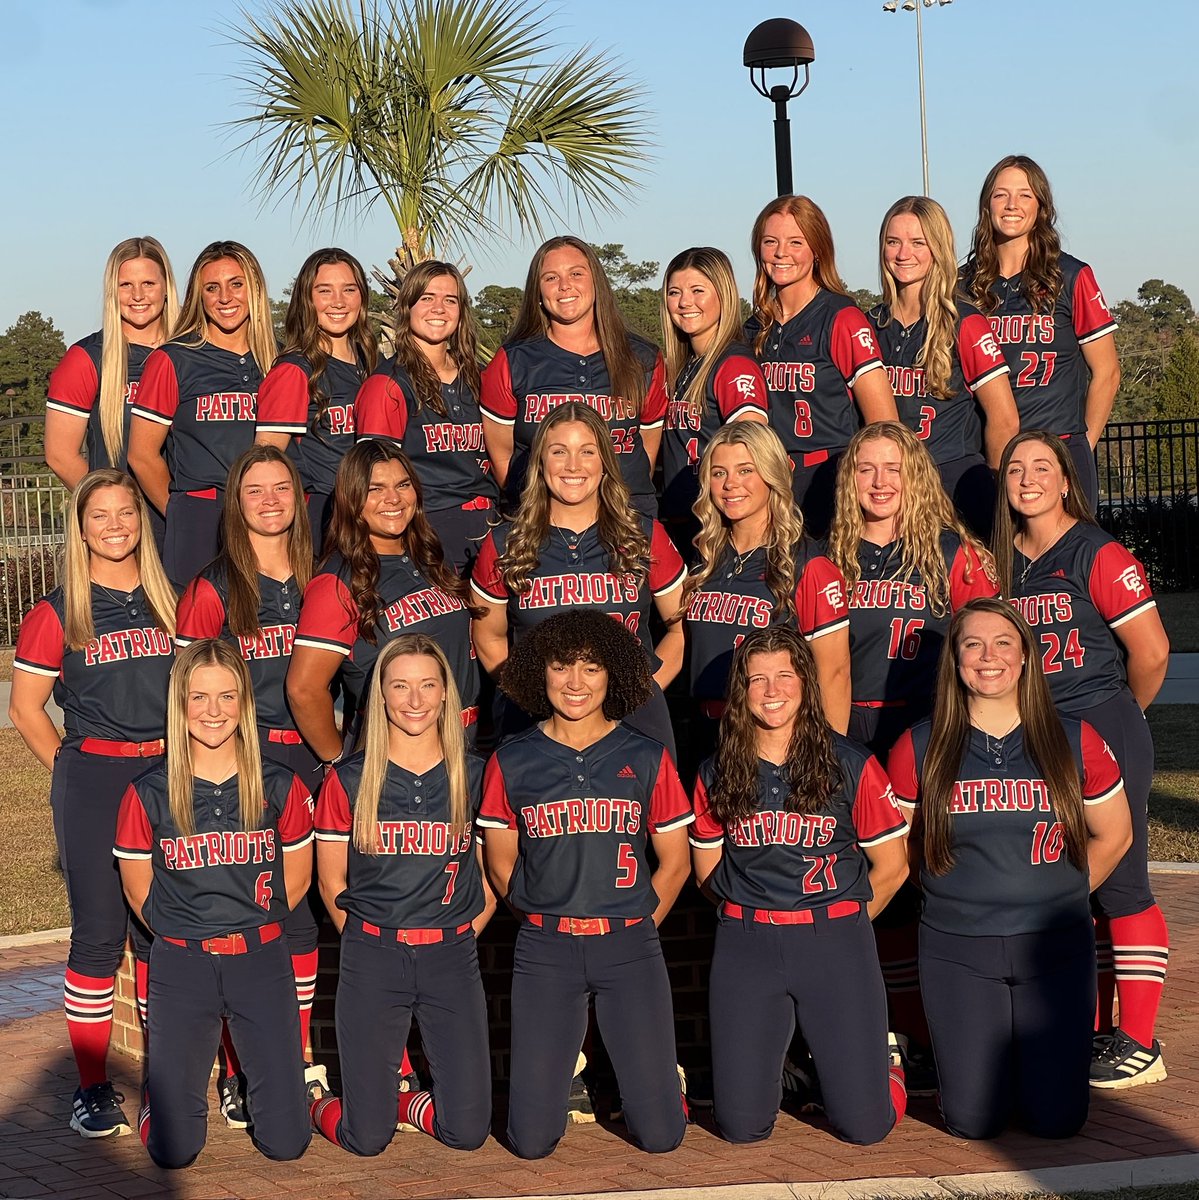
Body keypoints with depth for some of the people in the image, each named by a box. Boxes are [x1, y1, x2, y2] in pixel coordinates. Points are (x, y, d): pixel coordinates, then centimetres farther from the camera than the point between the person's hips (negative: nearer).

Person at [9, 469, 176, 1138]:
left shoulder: (170, 601, 9)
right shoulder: (58, 614, 0)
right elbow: (27, 708, 5)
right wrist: (74, 771, 1)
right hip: (93, 785, -3)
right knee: (99, 934, -1)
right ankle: (94, 1088, 6)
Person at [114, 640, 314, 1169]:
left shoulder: (280, 787, -2)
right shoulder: (148, 795, -6)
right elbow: (138, 890, 6)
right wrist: (188, 934, 10)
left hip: (261, 961, 1)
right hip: (181, 966, -1)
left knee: (286, 1142, -1)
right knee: (173, 1151, -4)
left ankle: (256, 1057, 31)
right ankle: (162, 1081, 30)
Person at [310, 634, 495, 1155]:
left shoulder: (474, 775, 4)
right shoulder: (349, 780, 0)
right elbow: (331, 881, 6)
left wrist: (462, 933, 2)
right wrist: (367, 940, 1)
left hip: (452, 957, 2)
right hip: (372, 957, -2)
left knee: (468, 1131, -3)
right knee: (367, 1139, -3)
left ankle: (410, 1105, 28)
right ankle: (317, 1107, 30)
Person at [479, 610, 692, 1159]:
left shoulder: (645, 758, 3)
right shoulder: (511, 762, 3)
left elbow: (675, 861, 10)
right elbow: (500, 863, 11)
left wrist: (632, 925, 8)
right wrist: (551, 920, 11)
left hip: (629, 946, 0)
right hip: (544, 949, 0)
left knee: (660, 1135, -4)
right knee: (531, 1140, -3)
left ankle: (650, 1064, 29)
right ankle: (564, 1061, 29)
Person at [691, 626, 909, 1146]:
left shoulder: (850, 765, -1)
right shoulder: (716, 775, 5)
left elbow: (891, 868, 4)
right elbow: (707, 873, 14)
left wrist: (836, 922, 10)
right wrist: (759, 911, 10)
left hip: (835, 942, -2)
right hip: (745, 948, 2)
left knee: (865, 1125, -6)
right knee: (742, 1126, -1)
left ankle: (879, 1055, 28)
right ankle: (776, 1060, 32)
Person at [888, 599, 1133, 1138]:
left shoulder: (1074, 743, -1)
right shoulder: (919, 749, -3)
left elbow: (1113, 836, 11)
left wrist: (1055, 895, 10)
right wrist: (964, 895, 5)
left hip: (1055, 947, 1)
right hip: (956, 951, 0)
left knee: (1056, 1118, -3)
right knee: (973, 1120, -3)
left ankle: (1030, 1049, 29)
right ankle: (977, 1047, 29)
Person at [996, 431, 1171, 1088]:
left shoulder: (1100, 555, -9)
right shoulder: (1005, 561, 10)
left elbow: (1151, 652, -10)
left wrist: (1120, 715, 5)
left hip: (1104, 736, -6)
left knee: (1119, 887, -5)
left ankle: (1138, 1045, 1)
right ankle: (1094, 1034, 20)